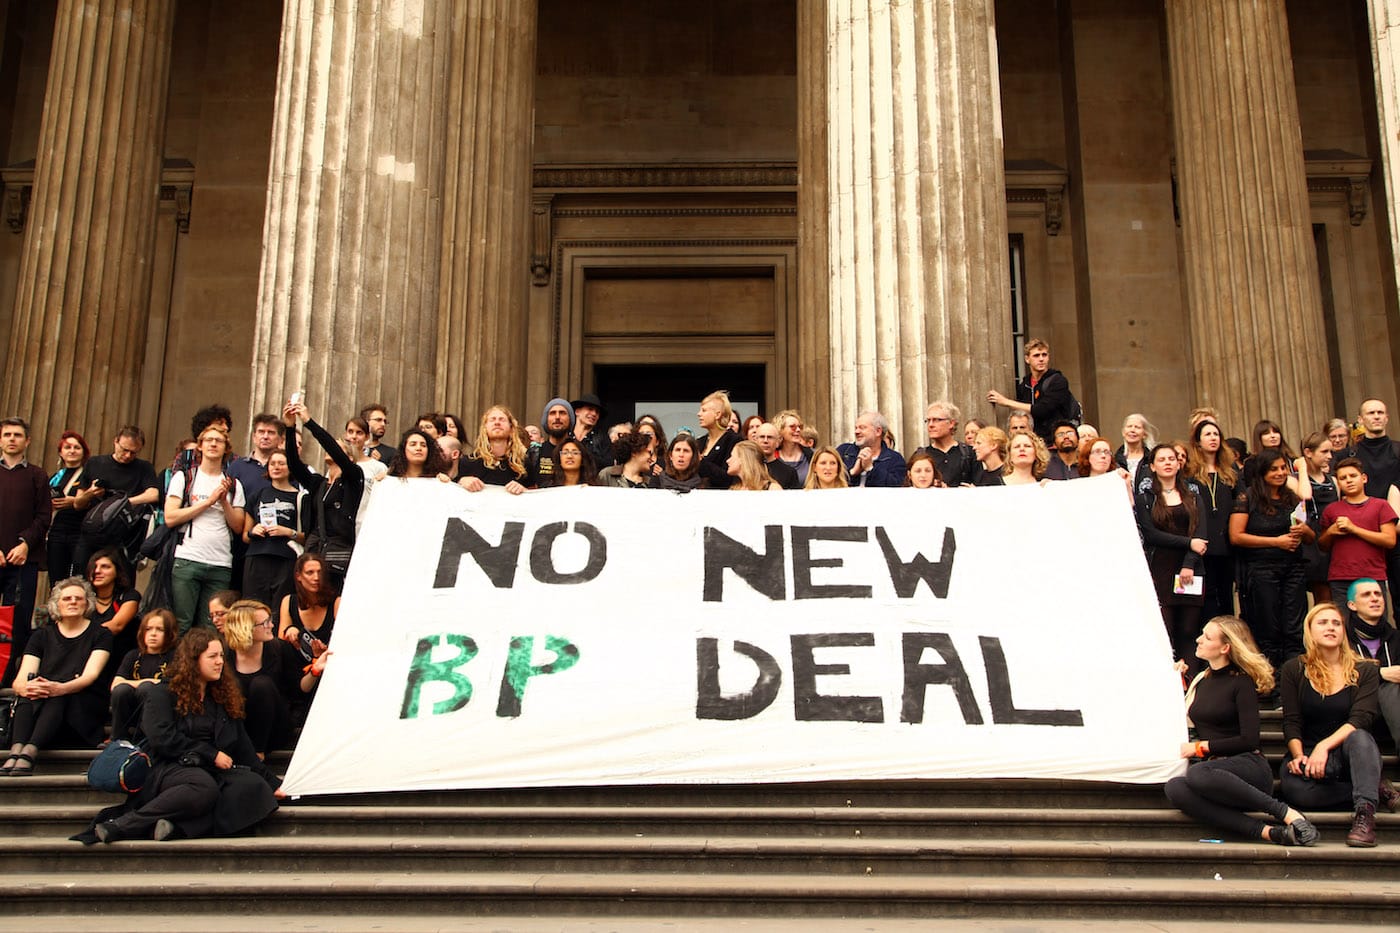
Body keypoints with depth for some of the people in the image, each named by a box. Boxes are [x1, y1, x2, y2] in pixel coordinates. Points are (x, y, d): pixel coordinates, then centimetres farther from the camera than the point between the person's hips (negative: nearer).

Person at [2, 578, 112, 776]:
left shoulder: (100, 635, 8)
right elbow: (19, 681, 3)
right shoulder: (42, 636, 16)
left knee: (58, 697, -35)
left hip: (84, 706, -2)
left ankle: (29, 753, -54)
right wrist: (25, 687, -24)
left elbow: (90, 675, -8)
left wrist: (61, 688, -31)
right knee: (28, 695, -31)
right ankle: (15, 752, -51)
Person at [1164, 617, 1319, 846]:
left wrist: (1200, 747, -7)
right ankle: (1264, 831, -37)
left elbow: (1249, 740, -9)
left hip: (1247, 766, -5)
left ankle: (1285, 812, -29)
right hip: (1212, 766, 5)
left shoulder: (1242, 683, -1)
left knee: (1197, 773, -39)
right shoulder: (1200, 680, 19)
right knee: (1174, 788, -31)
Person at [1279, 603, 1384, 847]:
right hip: (1307, 751, 0)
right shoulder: (1294, 670, 6)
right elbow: (1291, 722, 0)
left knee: (1359, 737, -36)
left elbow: (1360, 719, -11)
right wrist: (1298, 755, -20)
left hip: (1350, 753, 0)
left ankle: (1364, 811, -39)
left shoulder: (1365, 671, 4)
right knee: (1293, 787, -34)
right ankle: (1373, 790, -18)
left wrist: (1324, 746, -26)